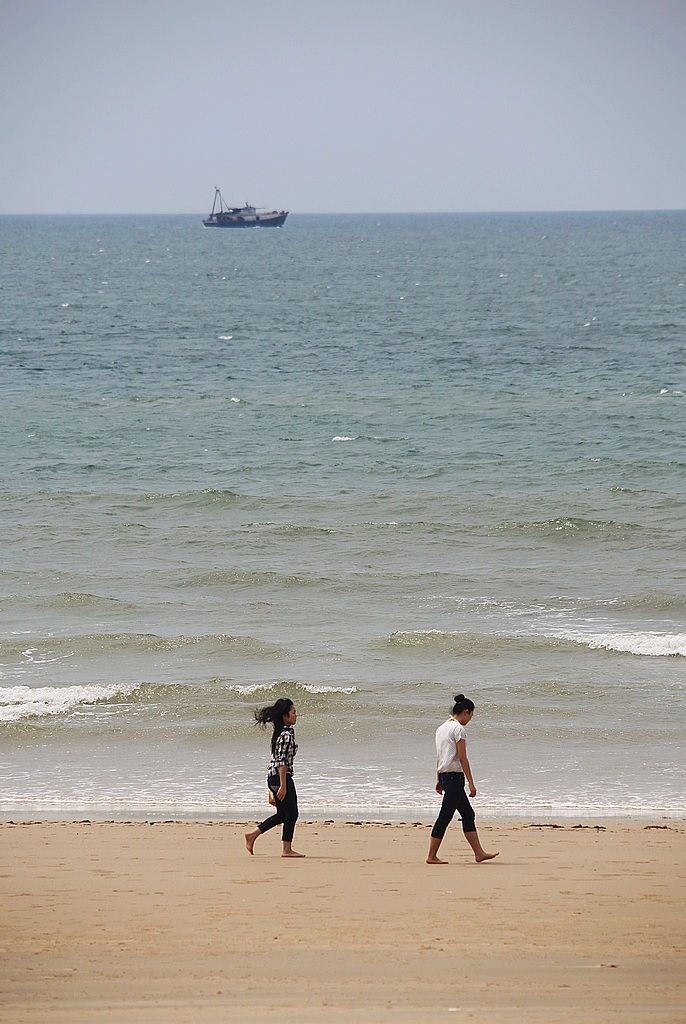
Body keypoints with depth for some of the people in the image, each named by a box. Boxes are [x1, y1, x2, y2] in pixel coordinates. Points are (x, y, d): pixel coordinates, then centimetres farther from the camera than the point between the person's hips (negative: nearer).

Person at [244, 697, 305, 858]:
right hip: (282, 777, -10)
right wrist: (283, 785, -22)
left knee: (282, 814, 16)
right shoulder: (286, 735, -17)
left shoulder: (280, 732, 14)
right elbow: (282, 762, -21)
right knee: (291, 813, -1)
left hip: (273, 777, 10)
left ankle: (252, 835, 16)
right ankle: (287, 850, 4)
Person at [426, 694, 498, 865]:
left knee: (468, 814, 12)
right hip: (455, 776, -10)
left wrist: (439, 780, 22)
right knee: (445, 817, -5)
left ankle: (479, 853, 13)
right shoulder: (458, 729, -13)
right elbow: (462, 758, -16)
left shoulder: (442, 728, 14)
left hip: (444, 775, 10)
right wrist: (471, 783, -15)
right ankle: (432, 856, -3)